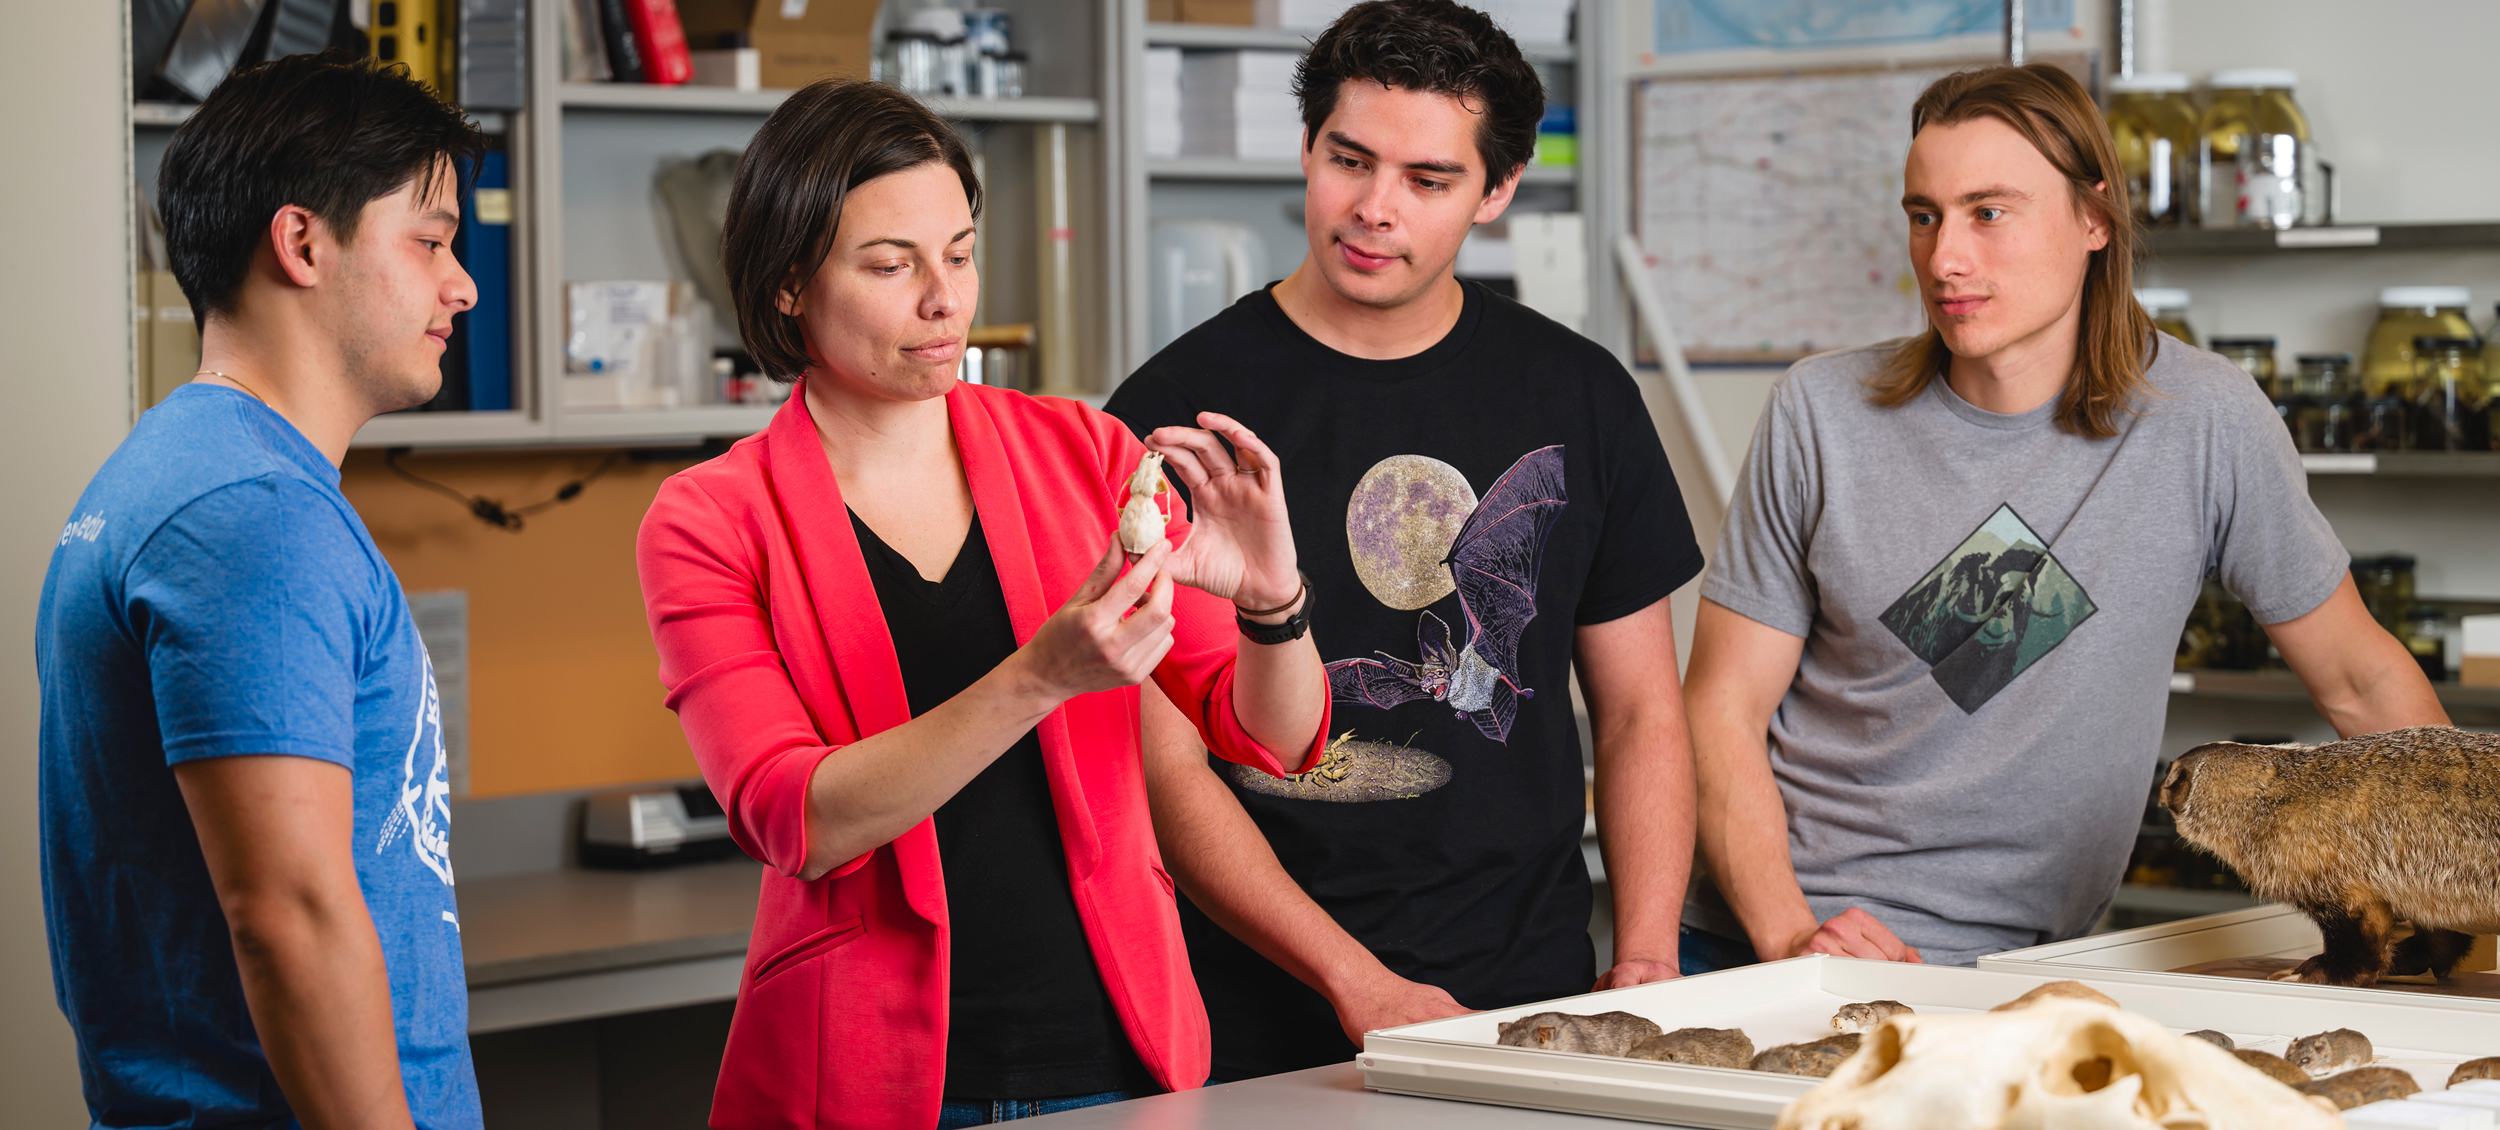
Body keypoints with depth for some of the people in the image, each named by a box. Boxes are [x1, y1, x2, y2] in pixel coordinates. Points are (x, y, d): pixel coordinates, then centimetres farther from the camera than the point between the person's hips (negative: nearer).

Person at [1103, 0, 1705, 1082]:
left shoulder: (1579, 395, 8)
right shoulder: (1174, 411, -3)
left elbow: (1640, 713, 12)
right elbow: (1165, 765, -7)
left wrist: (1645, 966, -2)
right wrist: (1362, 988, -16)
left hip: (1531, 1003, 3)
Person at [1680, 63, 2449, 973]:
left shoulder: (2201, 422, -2)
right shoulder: (1822, 413, -1)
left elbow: (2361, 680, 10)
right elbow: (1722, 709, 1)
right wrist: (1788, 935, -14)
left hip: (2008, 964, 0)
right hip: (1761, 940, 0)